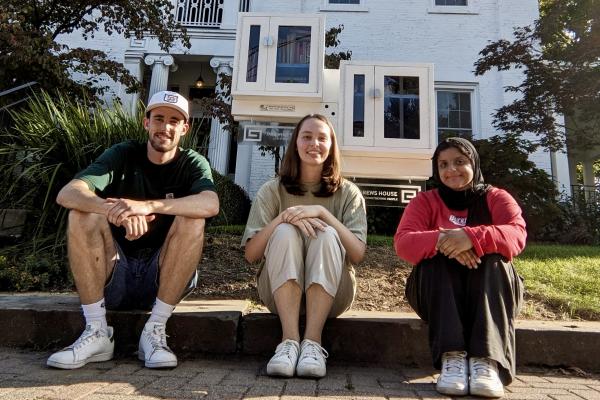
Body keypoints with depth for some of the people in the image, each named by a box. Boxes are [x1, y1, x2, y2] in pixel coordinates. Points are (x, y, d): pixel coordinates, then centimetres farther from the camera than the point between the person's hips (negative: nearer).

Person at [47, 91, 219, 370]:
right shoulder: (122, 155, -1)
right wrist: (118, 212, -37)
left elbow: (211, 204, -27)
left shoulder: (193, 163, -3)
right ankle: (97, 333, -16)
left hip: (164, 278, -1)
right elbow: (66, 194, -18)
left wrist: (149, 206, -39)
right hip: (114, 277, 1)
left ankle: (154, 332, -19)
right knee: (82, 215, -20)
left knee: (192, 220, -25)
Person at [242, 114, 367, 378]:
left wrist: (322, 212, -22)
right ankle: (290, 339, -30)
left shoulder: (348, 193, 3)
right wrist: (282, 218, -22)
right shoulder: (272, 191, 3)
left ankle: (312, 341, -29)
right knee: (285, 232, -26)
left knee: (327, 234, -26)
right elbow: (251, 254, -7)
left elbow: (357, 255, -11)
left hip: (331, 294, 0)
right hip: (279, 292, 0)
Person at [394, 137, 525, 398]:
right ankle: (452, 357, -40)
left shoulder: (496, 198, 3)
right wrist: (441, 241, -36)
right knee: (437, 257, -27)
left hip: (491, 293, 0)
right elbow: (403, 243, -16)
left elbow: (517, 235, -19)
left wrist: (472, 237, -38)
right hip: (438, 294, 0)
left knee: (493, 259, -27)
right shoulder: (425, 201, 3)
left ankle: (487, 360, -41)